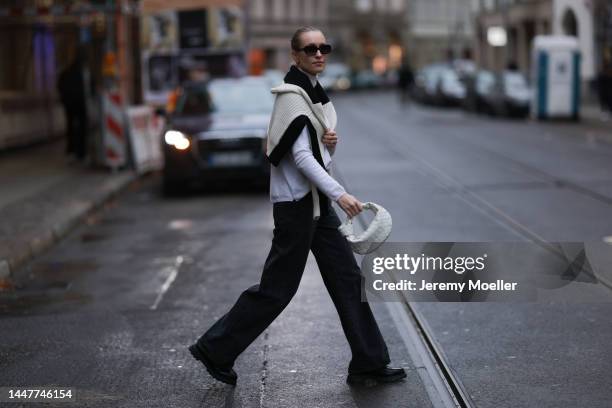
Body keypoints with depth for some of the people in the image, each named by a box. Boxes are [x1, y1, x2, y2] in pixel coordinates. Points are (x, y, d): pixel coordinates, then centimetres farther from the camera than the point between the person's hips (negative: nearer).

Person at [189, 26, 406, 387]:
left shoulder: (317, 94, 13)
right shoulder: (292, 95, -14)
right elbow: (300, 155, -22)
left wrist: (332, 141, -3)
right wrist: (339, 193, -28)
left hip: (316, 201, 9)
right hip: (296, 200, -9)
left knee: (348, 278, 7)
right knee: (278, 287, -2)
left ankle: (369, 364, 13)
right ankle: (215, 350, 12)